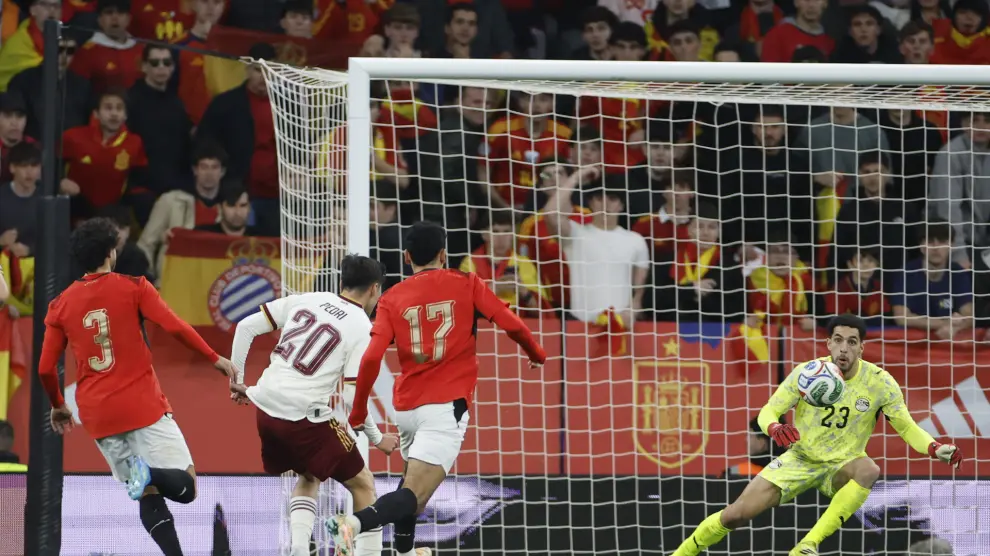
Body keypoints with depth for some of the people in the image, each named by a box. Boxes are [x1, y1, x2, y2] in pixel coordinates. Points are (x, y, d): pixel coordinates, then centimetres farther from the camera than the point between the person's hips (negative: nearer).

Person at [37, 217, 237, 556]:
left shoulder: (61, 305, 8)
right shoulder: (132, 288, -1)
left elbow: (45, 368, 7)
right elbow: (174, 327, -11)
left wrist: (58, 407, 24)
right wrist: (215, 358, 0)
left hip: (97, 416, 4)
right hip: (143, 406, -4)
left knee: (150, 497, 12)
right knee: (185, 486, -2)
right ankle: (150, 473, -32)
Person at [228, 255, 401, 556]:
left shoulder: (306, 300, 10)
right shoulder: (362, 328, -5)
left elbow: (246, 326, 7)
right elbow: (353, 397, -9)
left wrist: (237, 379, 15)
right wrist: (377, 439, 5)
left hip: (265, 410, 6)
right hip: (305, 417, -6)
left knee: (309, 478, 28)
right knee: (363, 485, 12)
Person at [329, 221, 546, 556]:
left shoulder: (392, 299, 6)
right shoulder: (466, 285, 3)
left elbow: (372, 358, -4)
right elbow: (512, 325, 2)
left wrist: (358, 412, 5)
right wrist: (536, 354, 23)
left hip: (406, 406, 4)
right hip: (446, 406, -4)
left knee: (412, 478, 30)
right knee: (413, 496, -15)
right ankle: (354, 523, -40)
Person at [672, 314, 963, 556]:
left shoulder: (879, 382, -13)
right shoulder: (806, 373, -13)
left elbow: (907, 427, -5)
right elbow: (768, 411, -8)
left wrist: (936, 449, -25)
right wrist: (774, 428, -34)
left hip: (842, 467, 0)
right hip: (800, 459, 0)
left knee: (868, 470, -37)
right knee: (737, 514, -12)